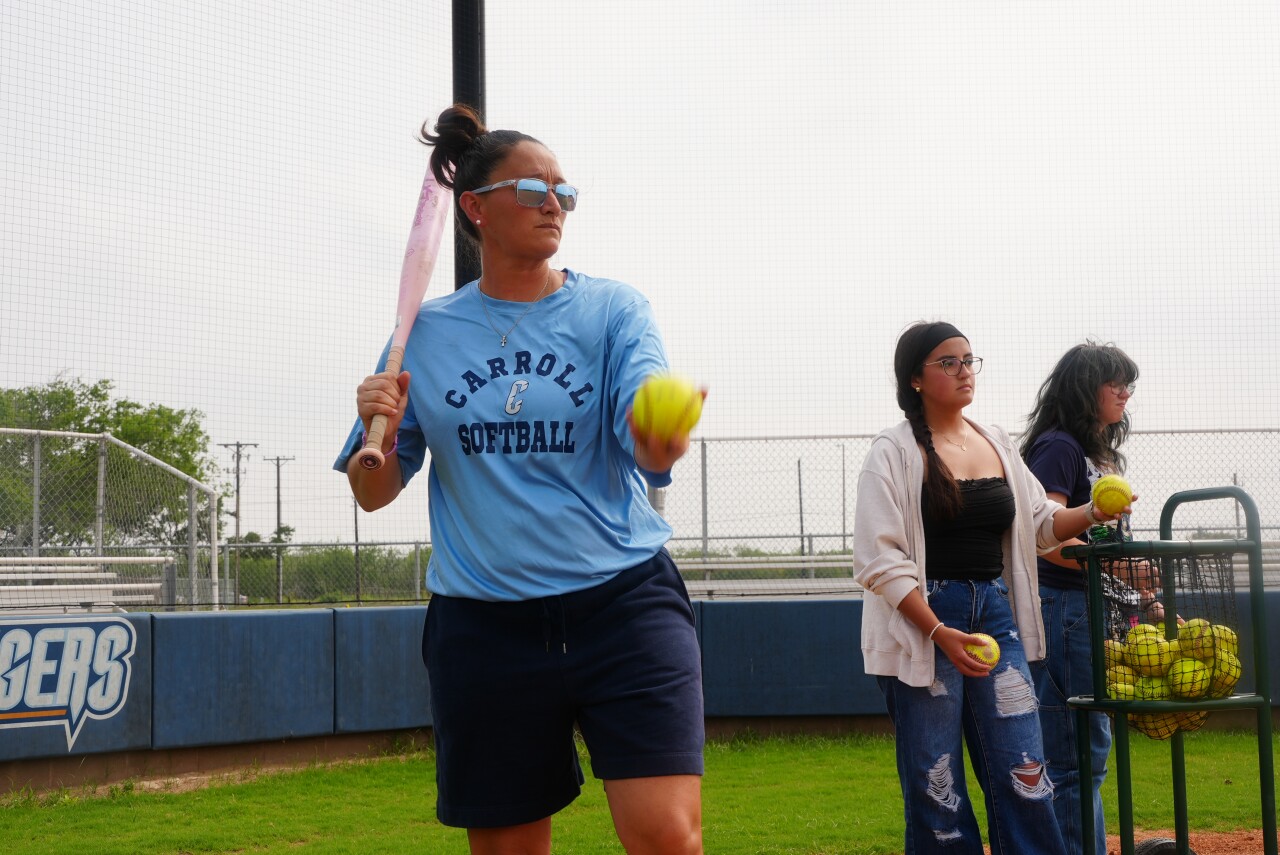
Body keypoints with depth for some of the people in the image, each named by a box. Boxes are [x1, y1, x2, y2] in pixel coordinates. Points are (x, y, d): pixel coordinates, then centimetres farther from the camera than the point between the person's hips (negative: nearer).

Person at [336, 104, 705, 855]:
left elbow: (648, 449, -13)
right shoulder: (426, 334, 6)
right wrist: (380, 432, -12)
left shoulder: (613, 309, 2)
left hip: (623, 603, -1)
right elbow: (374, 493, 10)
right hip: (484, 627, 2)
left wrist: (661, 440, -37)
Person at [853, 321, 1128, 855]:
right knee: (935, 783, -1)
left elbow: (1041, 524, 19)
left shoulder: (997, 445, 12)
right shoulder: (894, 452, -5)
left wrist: (1092, 512, -1)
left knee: (1023, 771, 0)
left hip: (996, 613, 5)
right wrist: (940, 633, -20)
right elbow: (881, 560, -12)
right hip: (921, 621, -5)